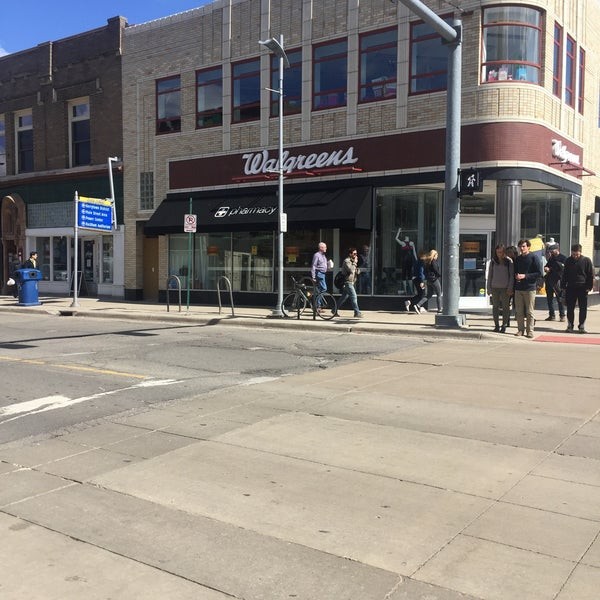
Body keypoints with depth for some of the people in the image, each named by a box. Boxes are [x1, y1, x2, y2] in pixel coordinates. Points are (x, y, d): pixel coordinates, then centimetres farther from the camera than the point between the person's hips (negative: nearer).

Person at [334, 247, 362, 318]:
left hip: (351, 282, 10)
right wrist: (355, 263, -15)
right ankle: (357, 313, -11)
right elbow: (350, 270, -26)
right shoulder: (346, 261, -12)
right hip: (348, 282, -10)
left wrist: (357, 270, -1)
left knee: (344, 297, 13)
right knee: (354, 297, -12)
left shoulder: (352, 261, 18)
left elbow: (357, 272, 22)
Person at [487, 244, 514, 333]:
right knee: (495, 306, 6)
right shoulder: (493, 261, 6)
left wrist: (510, 288, -8)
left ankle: (504, 325, 8)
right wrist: (489, 288, 6)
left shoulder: (509, 261, -1)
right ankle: (496, 325, 12)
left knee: (505, 307, 2)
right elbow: (490, 275, 10)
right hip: (494, 287, 2)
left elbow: (512, 276, -1)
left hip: (505, 288, -2)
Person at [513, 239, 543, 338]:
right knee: (519, 311, 5)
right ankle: (520, 329, 12)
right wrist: (516, 276, 1)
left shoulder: (534, 258, -3)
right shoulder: (517, 259, 13)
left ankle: (530, 331, 4)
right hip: (518, 289, 5)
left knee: (529, 312, -1)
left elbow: (539, 273, -7)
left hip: (530, 289, -5)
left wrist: (525, 276, -13)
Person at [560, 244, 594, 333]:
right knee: (570, 308, 5)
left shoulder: (586, 260, -2)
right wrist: (563, 286, 4)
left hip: (582, 288, -2)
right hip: (570, 288, 2)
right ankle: (570, 325, 13)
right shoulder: (568, 261, 6)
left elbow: (591, 275, 0)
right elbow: (564, 275, 10)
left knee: (583, 308, 1)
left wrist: (589, 287, -6)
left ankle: (582, 326, 8)